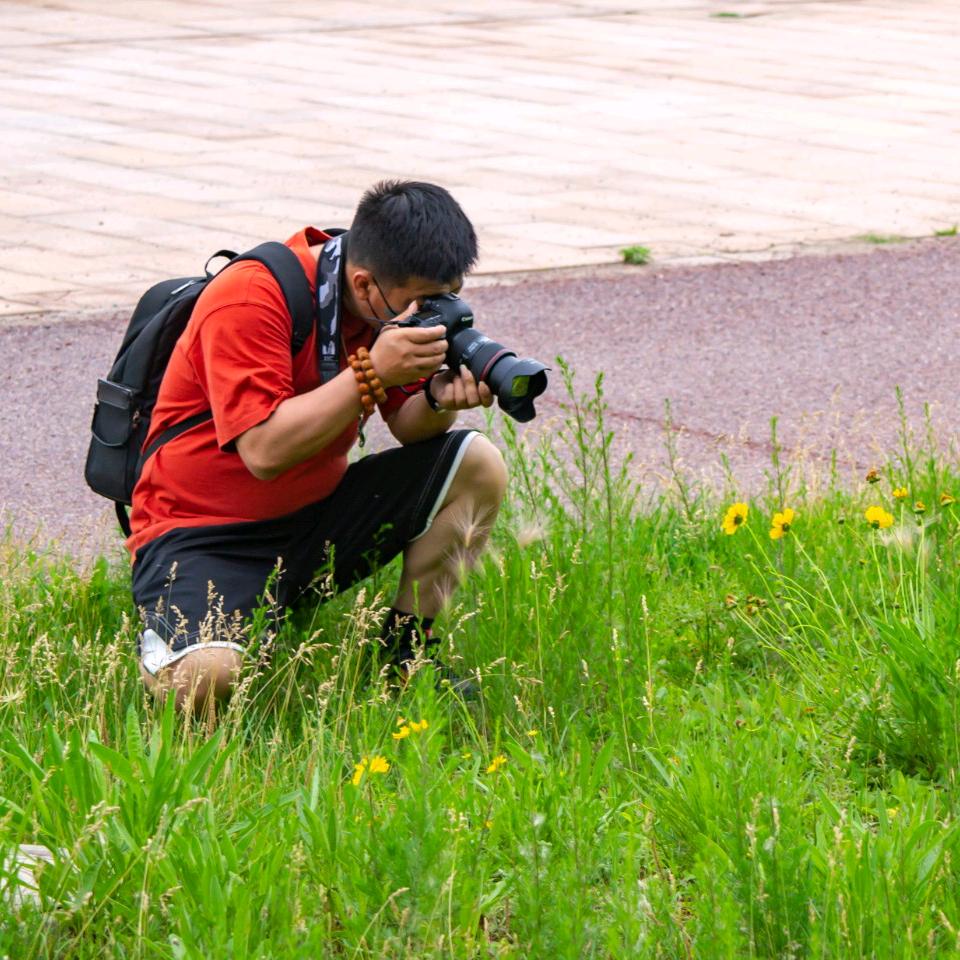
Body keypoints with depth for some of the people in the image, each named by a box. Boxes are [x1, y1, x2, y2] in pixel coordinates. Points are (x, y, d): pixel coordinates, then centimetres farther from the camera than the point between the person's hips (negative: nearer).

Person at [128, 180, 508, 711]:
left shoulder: (400, 299, -1)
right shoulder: (250, 299, -24)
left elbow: (409, 429, 5)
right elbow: (264, 452, -30)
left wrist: (440, 397, -18)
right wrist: (372, 372, -32)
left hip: (317, 516, 7)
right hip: (202, 534, -7)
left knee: (476, 465, -8)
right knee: (211, 676, -34)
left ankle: (405, 655, 2)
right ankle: (166, 639, 3)